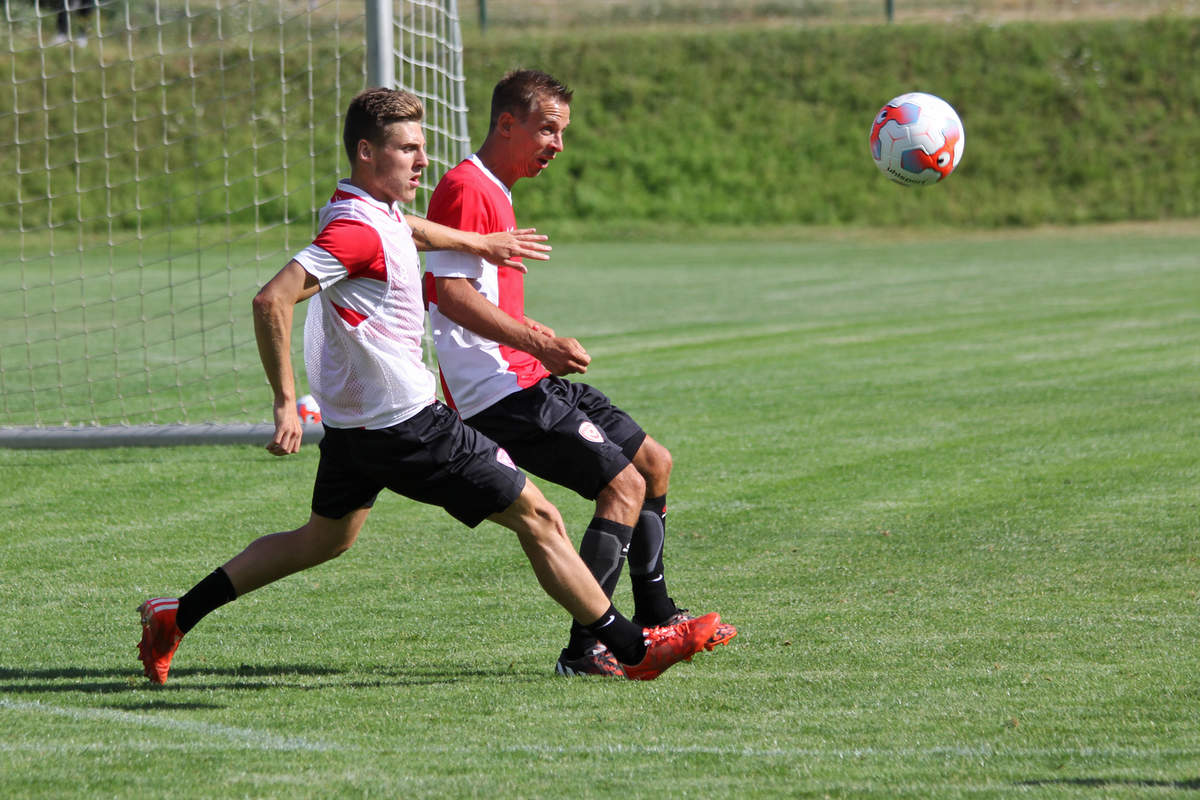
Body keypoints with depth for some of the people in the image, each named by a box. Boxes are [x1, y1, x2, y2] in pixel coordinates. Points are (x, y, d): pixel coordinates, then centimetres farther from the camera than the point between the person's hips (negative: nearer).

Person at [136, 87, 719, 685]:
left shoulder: (373, 209, 7)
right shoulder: (358, 229, -23)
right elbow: (272, 300, -31)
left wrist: (478, 243, 41)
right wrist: (286, 404, -31)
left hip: (355, 421, 10)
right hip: (404, 423, -10)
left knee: (324, 540, 23)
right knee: (537, 519, -2)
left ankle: (176, 618, 21)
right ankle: (633, 648, 3)